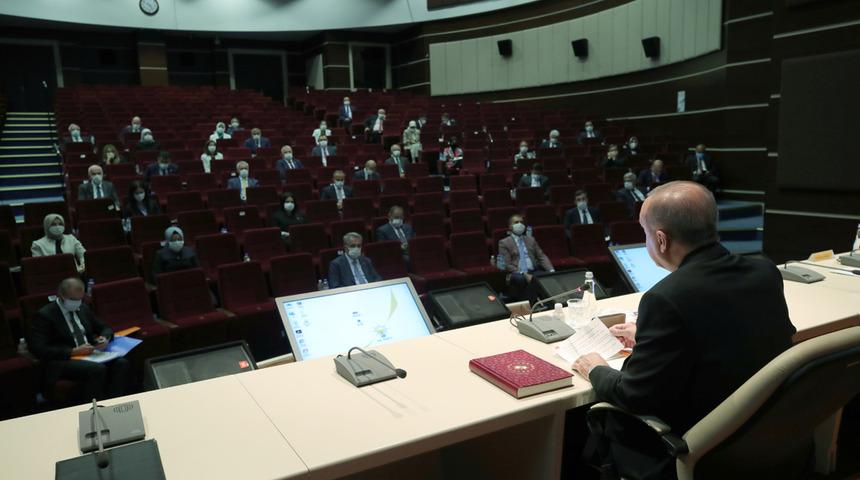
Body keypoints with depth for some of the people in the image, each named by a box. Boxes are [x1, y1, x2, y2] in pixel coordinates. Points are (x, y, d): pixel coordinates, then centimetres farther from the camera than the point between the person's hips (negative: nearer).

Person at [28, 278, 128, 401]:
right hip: (63, 360, -6)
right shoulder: (44, 315, -5)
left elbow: (104, 328, 23)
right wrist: (73, 351, -21)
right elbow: (39, 349, -14)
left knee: (121, 363, -23)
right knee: (98, 369, -34)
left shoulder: (83, 308, 15)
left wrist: (105, 338, -3)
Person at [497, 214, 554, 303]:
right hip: (517, 274, -4)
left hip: (533, 272, 4)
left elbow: (542, 257, 14)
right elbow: (507, 264, -4)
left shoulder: (531, 239, 22)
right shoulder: (504, 242, 6)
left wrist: (551, 271, -5)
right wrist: (523, 274, -18)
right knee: (521, 279, -39)